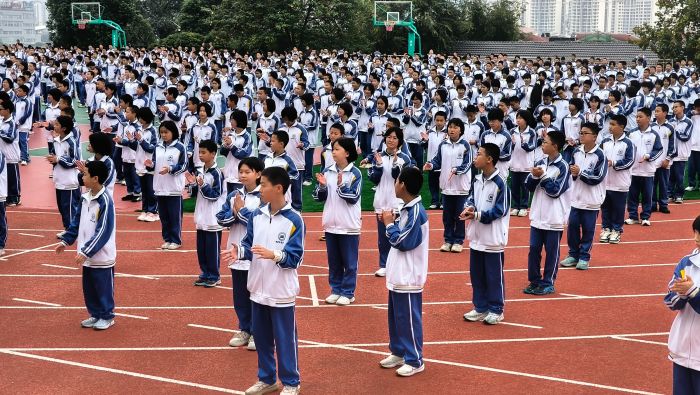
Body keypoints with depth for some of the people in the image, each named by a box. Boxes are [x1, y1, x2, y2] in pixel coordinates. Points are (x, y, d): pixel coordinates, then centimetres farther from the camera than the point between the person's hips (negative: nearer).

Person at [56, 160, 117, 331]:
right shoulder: (86, 197, 4)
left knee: (103, 287, 5)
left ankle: (107, 316, 19)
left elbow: (103, 232, -22)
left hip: (102, 256, -8)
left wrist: (86, 251, -23)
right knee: (88, 287, 15)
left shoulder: (105, 201, -21)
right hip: (87, 254, 8)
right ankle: (95, 314, 29)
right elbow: (77, 221, 15)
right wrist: (66, 240, 12)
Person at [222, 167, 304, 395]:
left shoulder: (294, 220, -15)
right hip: (258, 289, 6)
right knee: (261, 337, 17)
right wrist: (239, 251, -14)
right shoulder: (256, 215, 2)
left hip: (281, 292, -6)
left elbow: (295, 257, -16)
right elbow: (249, 245, 7)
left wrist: (274, 254, -31)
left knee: (284, 339, 5)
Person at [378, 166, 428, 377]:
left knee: (409, 319, 0)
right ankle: (399, 352, 32)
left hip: (408, 278, -10)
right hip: (398, 276, 10)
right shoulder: (407, 209, 9)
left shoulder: (416, 212, -21)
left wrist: (389, 224, -11)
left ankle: (415, 361, 10)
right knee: (395, 316, 19)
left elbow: (402, 242, -22)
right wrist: (391, 222, 3)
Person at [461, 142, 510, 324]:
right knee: (476, 274, 14)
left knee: (494, 276, 5)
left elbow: (499, 210, -17)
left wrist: (476, 214, -20)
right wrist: (469, 207, -8)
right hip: (476, 237, 8)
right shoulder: (477, 180, 6)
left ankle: (496, 310, 18)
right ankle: (480, 308, 26)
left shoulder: (500, 183, -17)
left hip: (493, 239, -7)